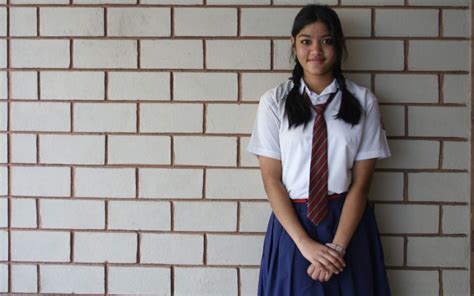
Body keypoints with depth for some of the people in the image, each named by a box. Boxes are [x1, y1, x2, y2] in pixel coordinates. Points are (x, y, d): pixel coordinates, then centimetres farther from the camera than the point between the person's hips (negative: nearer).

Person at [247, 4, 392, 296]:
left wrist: (337, 246, -13)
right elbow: (271, 179, -5)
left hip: (349, 221, 0)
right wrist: (305, 243, -13)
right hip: (291, 221, 0)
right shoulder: (274, 102, -4)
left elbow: (360, 182, -5)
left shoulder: (363, 101, -4)